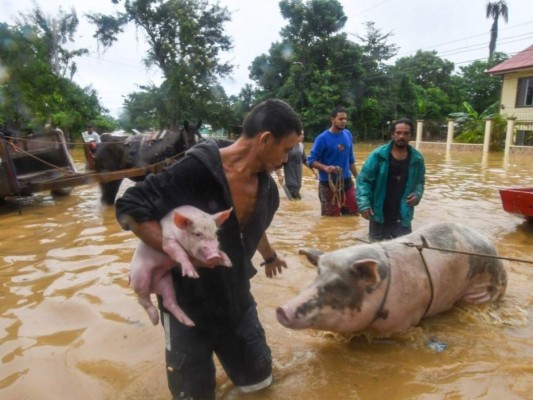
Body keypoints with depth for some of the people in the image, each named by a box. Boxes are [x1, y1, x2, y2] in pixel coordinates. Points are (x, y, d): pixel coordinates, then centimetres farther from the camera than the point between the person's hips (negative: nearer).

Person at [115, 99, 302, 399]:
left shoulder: (266, 186, -5)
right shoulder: (196, 170, -27)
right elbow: (129, 208, -22)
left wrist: (269, 256, 31)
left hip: (236, 297, 6)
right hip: (188, 301, -5)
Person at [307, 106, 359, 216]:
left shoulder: (348, 135, 4)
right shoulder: (323, 138, -13)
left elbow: (351, 160, 14)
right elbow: (311, 161, -11)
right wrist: (325, 167, -28)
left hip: (347, 181, 5)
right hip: (328, 183, -5)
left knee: (353, 213, 11)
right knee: (331, 217, 5)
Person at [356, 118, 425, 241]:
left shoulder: (417, 158, 0)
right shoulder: (378, 155, -11)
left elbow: (419, 182, 14)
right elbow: (363, 180, -9)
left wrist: (417, 195, -7)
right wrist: (364, 204, -18)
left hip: (403, 217, 2)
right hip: (378, 215, -2)